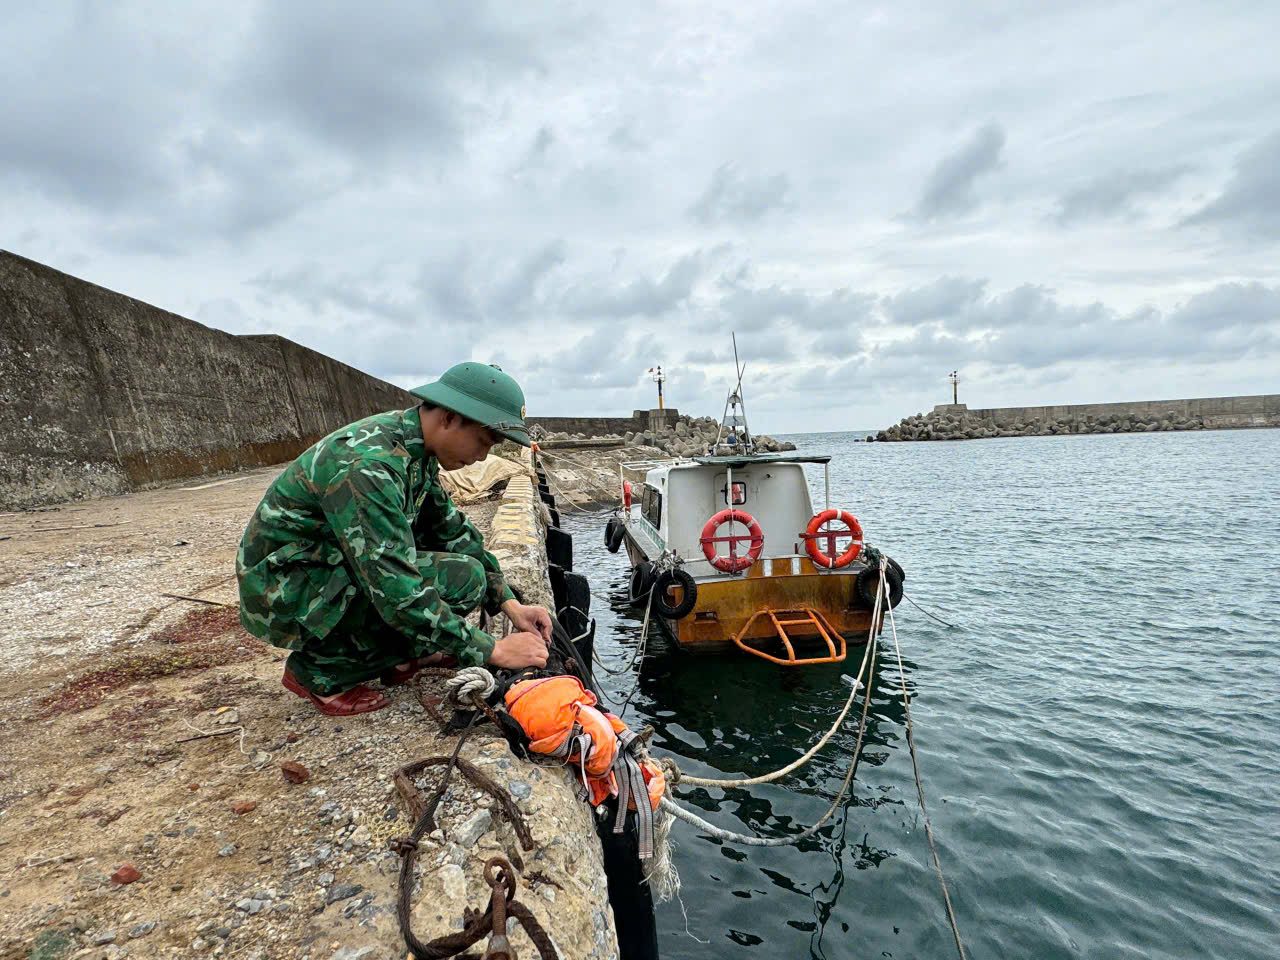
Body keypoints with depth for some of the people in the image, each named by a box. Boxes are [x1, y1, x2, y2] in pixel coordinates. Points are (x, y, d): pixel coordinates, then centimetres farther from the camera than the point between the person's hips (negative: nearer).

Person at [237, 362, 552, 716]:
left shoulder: (413, 447, -1)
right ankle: (321, 671, -8)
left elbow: (452, 529, 7)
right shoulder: (368, 465, -30)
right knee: (463, 576, -23)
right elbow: (398, 592, -33)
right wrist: (492, 651, -26)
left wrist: (510, 604, -1)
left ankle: (396, 654, 7)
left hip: (324, 571, 9)